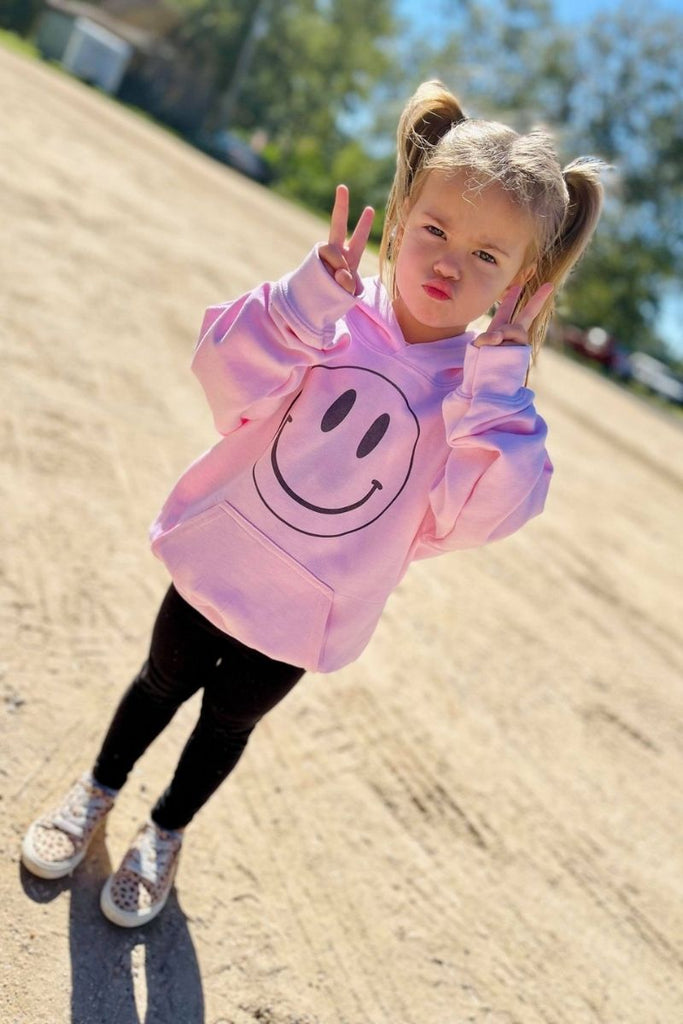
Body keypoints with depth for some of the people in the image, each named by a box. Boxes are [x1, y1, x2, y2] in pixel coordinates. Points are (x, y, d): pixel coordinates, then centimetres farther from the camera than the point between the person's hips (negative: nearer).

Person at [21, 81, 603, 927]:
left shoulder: (487, 393, -13)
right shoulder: (333, 319, -14)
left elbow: (483, 511, -26)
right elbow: (229, 382, -24)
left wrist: (496, 381, -30)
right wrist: (307, 298, -36)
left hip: (303, 616, 0)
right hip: (218, 560, 0)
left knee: (228, 722, 21)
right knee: (163, 681, 22)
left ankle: (165, 833, 51)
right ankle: (99, 788, 53)